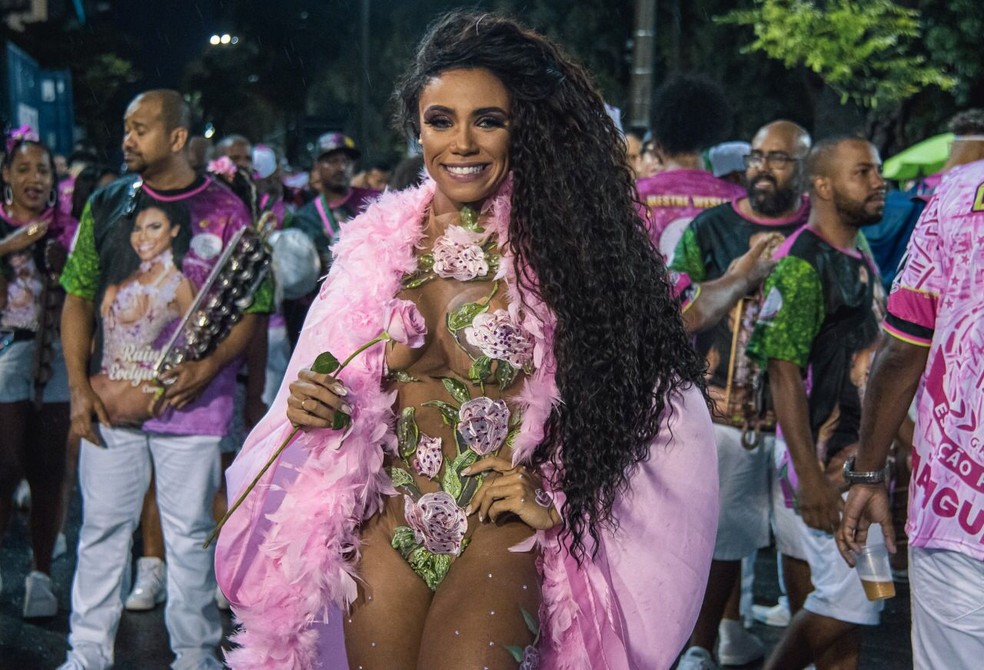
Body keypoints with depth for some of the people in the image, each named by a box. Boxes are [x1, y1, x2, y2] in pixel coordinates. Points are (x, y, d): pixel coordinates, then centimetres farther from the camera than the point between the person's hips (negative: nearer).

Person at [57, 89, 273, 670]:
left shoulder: (225, 212, -1)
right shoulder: (106, 204, 8)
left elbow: (250, 308, -1)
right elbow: (78, 297, 9)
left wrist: (208, 368, -16)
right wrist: (79, 386, 1)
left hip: (191, 403, -3)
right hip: (110, 403, 3)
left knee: (190, 534, 5)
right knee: (102, 529, 8)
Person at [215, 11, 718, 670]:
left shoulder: (556, 246, -7)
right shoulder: (377, 243, 4)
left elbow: (611, 394, -5)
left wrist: (553, 495, -15)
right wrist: (307, 404, -6)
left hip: (501, 538, -3)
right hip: (386, 533, 4)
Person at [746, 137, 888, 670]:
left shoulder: (860, 256, 13)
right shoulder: (802, 264, -15)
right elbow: (783, 373, -19)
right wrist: (811, 477, -23)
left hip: (861, 458, 9)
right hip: (825, 462, -9)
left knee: (827, 599, 12)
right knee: (852, 600, -9)